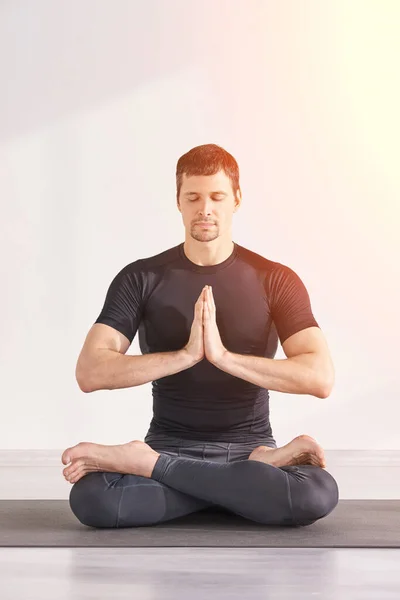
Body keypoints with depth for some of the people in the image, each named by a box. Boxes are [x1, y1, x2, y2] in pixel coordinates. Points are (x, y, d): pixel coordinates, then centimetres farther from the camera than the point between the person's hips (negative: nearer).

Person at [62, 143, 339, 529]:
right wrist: (185, 355, -24)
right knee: (90, 497, -32)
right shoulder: (141, 278, 0)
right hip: (171, 444, 0)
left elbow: (320, 377, -13)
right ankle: (260, 470, -18)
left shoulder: (276, 281, 0)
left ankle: (146, 463, -20)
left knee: (320, 494, -34)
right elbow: (89, 373, -12)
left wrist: (224, 356, -24)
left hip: (247, 443, 0)